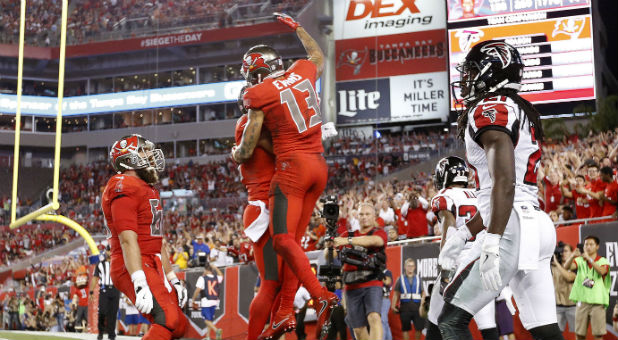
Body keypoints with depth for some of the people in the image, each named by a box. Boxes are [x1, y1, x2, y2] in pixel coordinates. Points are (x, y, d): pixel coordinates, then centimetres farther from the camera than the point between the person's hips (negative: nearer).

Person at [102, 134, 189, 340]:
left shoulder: (148, 190, 22)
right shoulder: (124, 189, -11)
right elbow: (128, 240, -21)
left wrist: (173, 279, 21)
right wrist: (139, 284, -29)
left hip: (153, 266, 10)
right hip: (134, 268, -10)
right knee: (168, 319, -25)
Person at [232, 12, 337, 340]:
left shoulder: (259, 94, -5)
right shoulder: (303, 71, 11)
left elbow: (246, 151, -2)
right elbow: (318, 56, 38)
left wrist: (235, 154, 20)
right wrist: (296, 27, 45)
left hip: (292, 166, -7)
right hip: (319, 165, 7)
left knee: (283, 240, -9)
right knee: (293, 239, 10)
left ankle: (321, 296, -25)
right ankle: (284, 312, 12)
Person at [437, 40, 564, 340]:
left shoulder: (491, 110, -7)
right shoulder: (520, 112, 23)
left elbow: (504, 183, -21)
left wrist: (491, 244, -28)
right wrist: (463, 234, 27)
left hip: (511, 228, -10)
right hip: (538, 226, 10)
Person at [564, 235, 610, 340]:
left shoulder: (603, 261, 1)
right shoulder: (580, 260, 7)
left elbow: (601, 271, -21)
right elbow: (566, 267, -11)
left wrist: (589, 259, -34)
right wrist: (573, 256, -31)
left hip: (597, 301, -2)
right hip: (582, 301, 2)